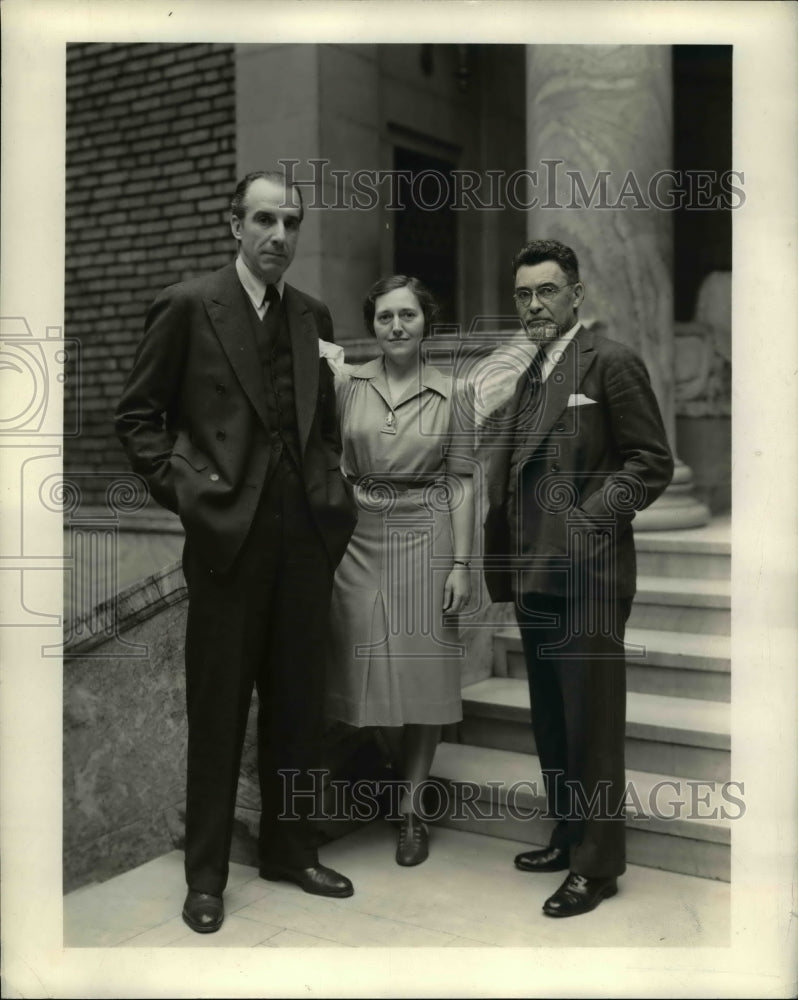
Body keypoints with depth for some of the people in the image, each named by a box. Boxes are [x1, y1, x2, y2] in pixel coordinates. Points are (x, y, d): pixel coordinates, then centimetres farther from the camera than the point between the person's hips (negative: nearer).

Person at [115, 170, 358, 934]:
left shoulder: (313, 317, 12)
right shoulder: (188, 306, -2)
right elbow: (137, 417, 0)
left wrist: (331, 486, 7)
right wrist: (183, 490, -9)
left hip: (306, 534, 5)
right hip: (228, 533, -4)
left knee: (298, 701, 13)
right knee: (218, 707, 5)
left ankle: (288, 847, 30)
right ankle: (206, 872, 20)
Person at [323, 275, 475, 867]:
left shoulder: (449, 392, 2)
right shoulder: (348, 385, 4)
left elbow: (461, 481, 0)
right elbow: (334, 468, 6)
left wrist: (462, 562, -6)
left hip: (427, 538, -1)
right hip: (362, 539, 1)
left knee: (423, 672, 1)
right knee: (373, 668, 6)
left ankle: (413, 807, 16)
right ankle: (403, 776, 34)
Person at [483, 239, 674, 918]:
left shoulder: (612, 362, -6)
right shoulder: (529, 375, 16)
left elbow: (652, 461, -8)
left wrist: (592, 517, -17)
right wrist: (507, 558, 8)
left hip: (585, 574, -8)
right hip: (536, 574, 8)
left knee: (591, 722, 1)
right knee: (551, 720, 17)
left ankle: (597, 865, 14)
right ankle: (568, 836, 33)